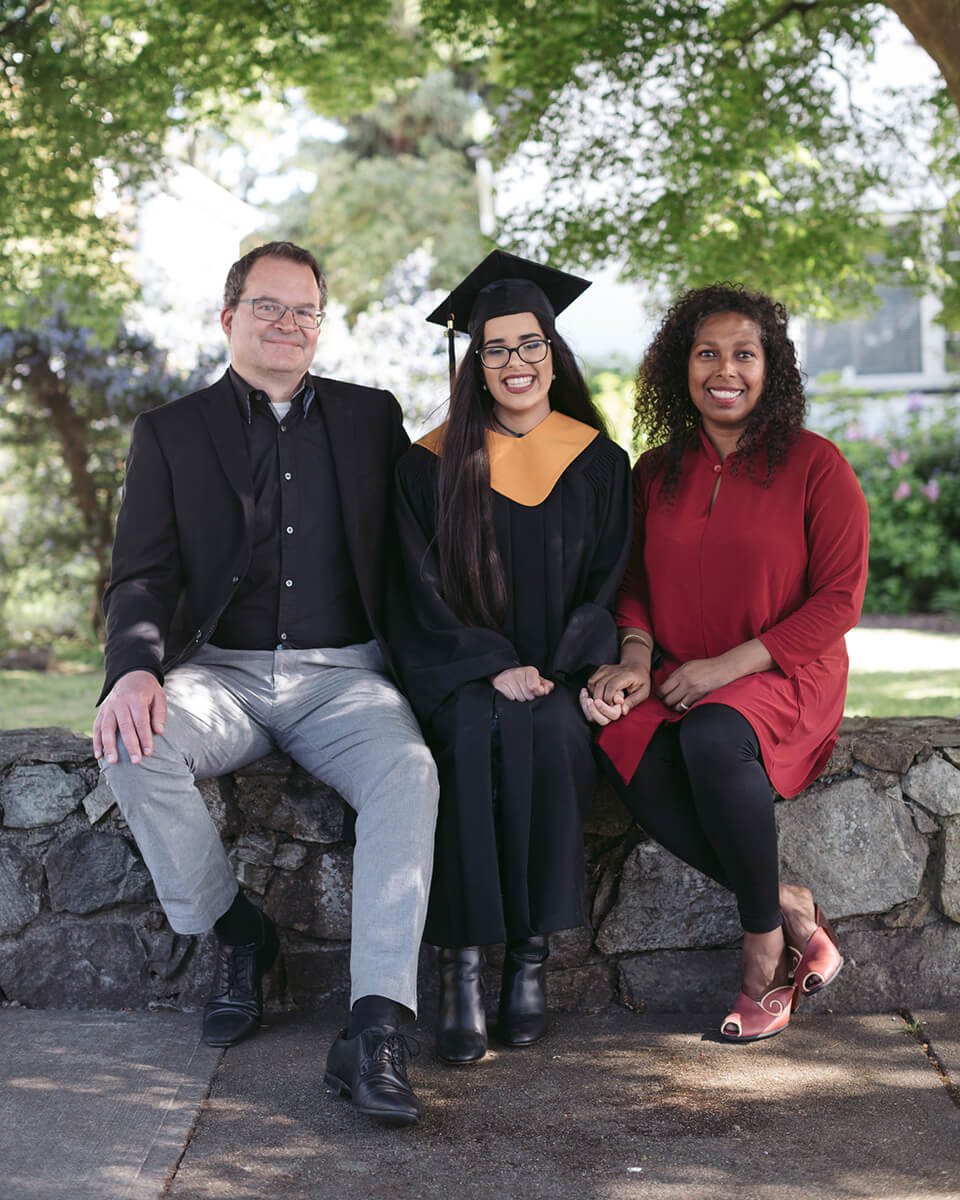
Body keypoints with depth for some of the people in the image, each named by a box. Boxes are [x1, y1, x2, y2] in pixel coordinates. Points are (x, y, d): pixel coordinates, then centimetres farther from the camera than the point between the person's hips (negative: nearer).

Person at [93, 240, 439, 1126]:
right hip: (221, 671, 0)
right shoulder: (170, 432, 11)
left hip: (343, 674, 0)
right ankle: (236, 935, -8)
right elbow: (143, 577, 2)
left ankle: (376, 1031, -37)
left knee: (410, 770, -32)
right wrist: (136, 669, -20)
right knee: (134, 747, -32)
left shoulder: (372, 417, 15)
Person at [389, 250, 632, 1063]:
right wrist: (495, 667, -15)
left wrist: (551, 672, -10)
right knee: (477, 734, -32)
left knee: (546, 733, -31)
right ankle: (462, 964, -29)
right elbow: (424, 595, 0)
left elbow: (607, 586, 6)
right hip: (461, 676, -1)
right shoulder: (433, 466, 4)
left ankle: (532, 950, -21)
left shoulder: (600, 464, 8)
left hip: (561, 676, 1)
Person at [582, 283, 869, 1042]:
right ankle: (793, 910, -13)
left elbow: (840, 598, -5)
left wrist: (729, 664, -14)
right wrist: (636, 657, -4)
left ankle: (763, 939, -15)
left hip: (785, 676, -3)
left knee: (711, 738, -37)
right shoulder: (657, 473, 11)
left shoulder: (814, 464, -1)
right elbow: (634, 582, 18)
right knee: (638, 769, -30)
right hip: (680, 682, 4)